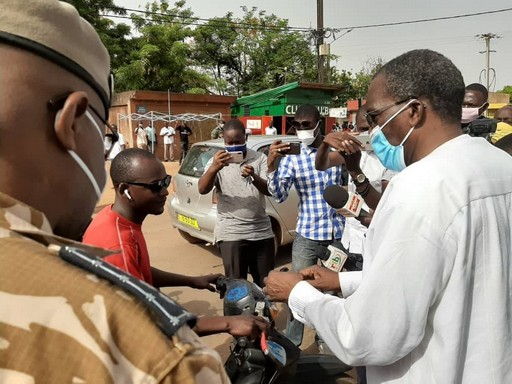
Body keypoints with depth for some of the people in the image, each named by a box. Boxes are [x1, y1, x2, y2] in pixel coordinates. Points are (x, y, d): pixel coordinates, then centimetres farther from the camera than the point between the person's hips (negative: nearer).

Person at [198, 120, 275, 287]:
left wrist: (253, 177, -27)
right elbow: (202, 190, -13)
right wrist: (214, 168, -33)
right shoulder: (216, 161, 1)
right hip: (231, 234, -2)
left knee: (265, 283, 14)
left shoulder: (260, 158, 4)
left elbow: (270, 190, -6)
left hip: (262, 232, 2)